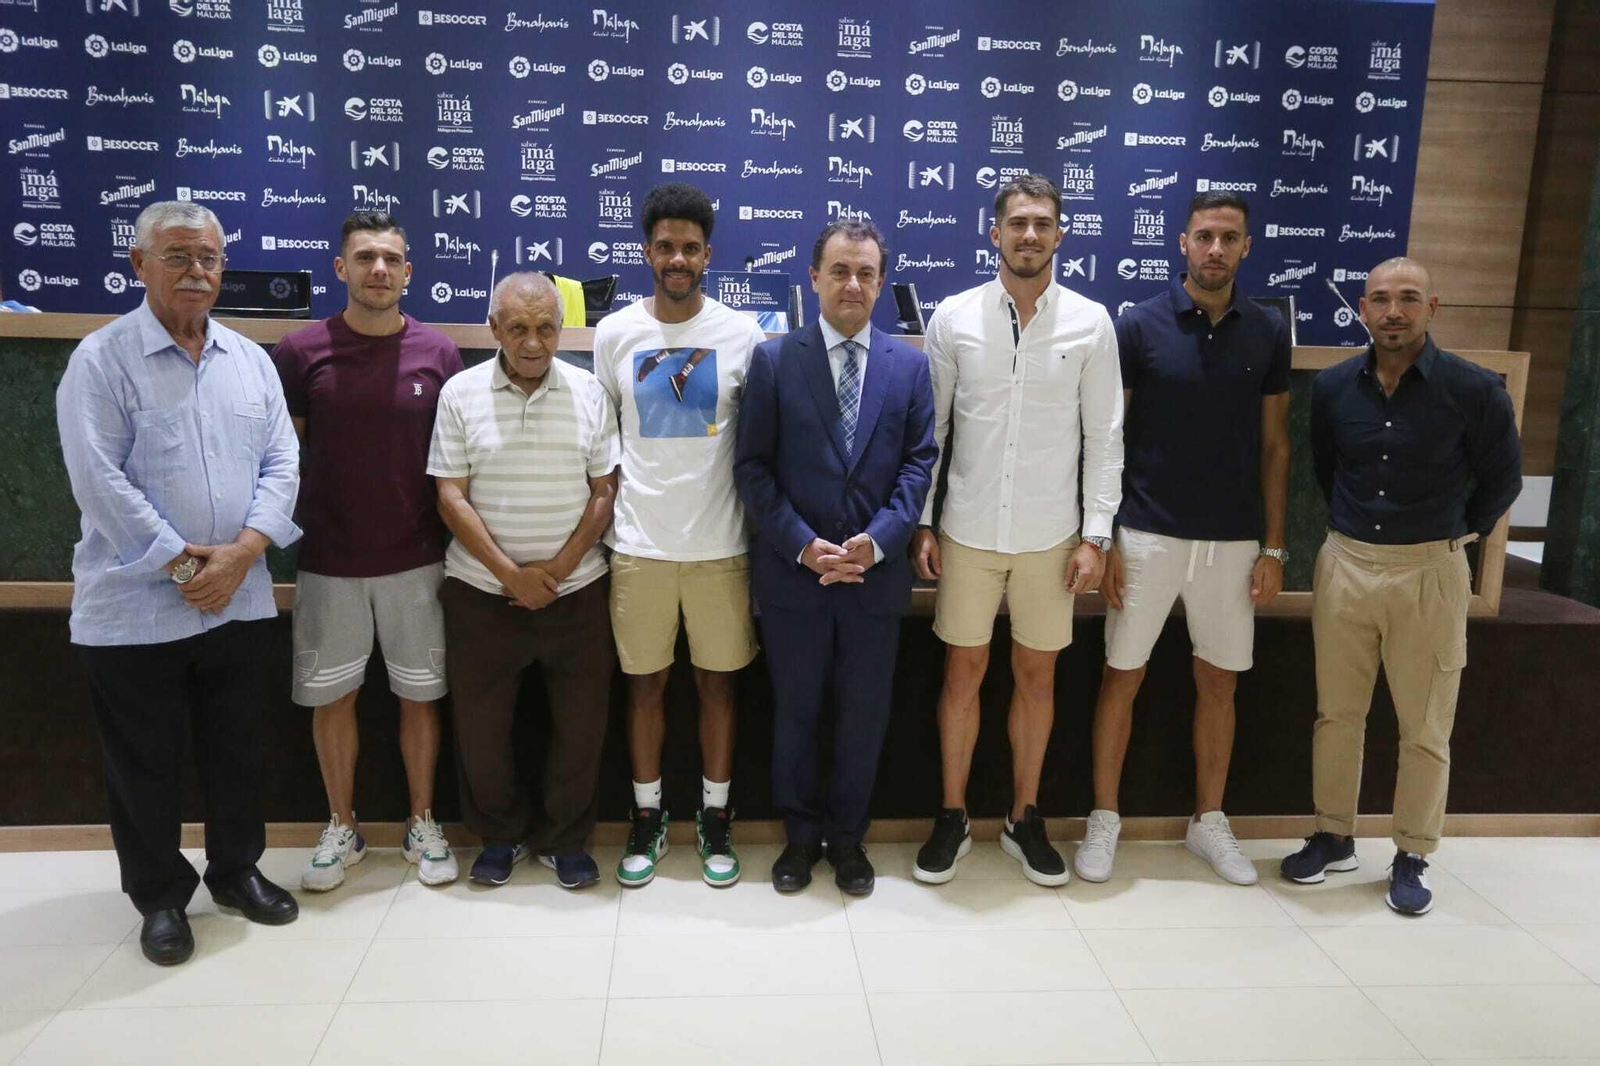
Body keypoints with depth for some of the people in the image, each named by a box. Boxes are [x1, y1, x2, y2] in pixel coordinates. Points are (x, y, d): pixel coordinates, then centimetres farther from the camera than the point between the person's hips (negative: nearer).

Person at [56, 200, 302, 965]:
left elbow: (281, 464, 3)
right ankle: (160, 896, 26)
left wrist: (241, 553, -11)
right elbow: (98, 480, -13)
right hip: (134, 608, -4)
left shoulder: (250, 360, 8)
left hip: (239, 602, 4)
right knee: (145, 764, 9)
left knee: (235, 750, 15)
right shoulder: (102, 359, -6)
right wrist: (181, 563, -15)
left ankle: (236, 870, 33)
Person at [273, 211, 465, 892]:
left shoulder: (438, 353, -2)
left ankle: (422, 824, 26)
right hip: (327, 563, 0)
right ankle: (342, 829, 29)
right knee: (332, 697, 11)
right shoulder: (300, 352, -4)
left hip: (416, 562, 0)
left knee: (419, 694, 9)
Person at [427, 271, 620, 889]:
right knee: (481, 723, 9)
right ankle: (499, 835, 31)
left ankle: (564, 839, 26)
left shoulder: (589, 392, 1)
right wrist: (510, 573, -12)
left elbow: (605, 490, 2)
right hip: (482, 591, -1)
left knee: (582, 722, 6)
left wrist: (560, 565, -9)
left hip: (574, 589, 1)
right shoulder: (461, 393, -3)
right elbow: (452, 498, -5)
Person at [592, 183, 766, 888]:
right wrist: (604, 515, 8)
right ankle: (647, 817, 27)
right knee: (645, 684, 10)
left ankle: (715, 818, 25)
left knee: (716, 683, 9)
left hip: (720, 542, 0)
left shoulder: (741, 334, -1)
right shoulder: (614, 334, 2)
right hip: (639, 543, 1)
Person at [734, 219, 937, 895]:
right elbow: (753, 467, -3)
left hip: (877, 573, 1)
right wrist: (802, 545, -13)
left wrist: (878, 541, -13)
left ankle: (847, 836, 30)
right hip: (793, 574, -1)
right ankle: (801, 835, 30)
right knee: (794, 713, 12)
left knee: (864, 714, 11)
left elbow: (919, 462, 1)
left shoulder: (909, 366, 5)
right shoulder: (774, 360, 0)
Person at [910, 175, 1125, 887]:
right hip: (967, 531, 0)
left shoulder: (1090, 322, -1)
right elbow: (928, 428, 2)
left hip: (1050, 535, 1)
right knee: (963, 673, 8)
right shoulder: (954, 317, -2)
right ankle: (952, 819, 24)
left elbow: (1104, 436, 0)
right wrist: (918, 523, -2)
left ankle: (1024, 820, 28)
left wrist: (1095, 534, -5)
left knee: (1037, 676, 11)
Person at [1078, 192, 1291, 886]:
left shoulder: (1268, 333, 3)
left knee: (1218, 682, 12)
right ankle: (1104, 820, 19)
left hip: (1233, 542, 3)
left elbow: (1274, 446, 7)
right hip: (1147, 536, -2)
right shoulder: (1138, 326, -5)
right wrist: (1103, 538, -8)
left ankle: (1209, 823, 28)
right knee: (1122, 676, 5)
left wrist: (1273, 548, 3)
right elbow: (1106, 439, -3)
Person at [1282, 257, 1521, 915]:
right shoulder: (1333, 387, 1)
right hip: (1345, 564, 3)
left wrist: (1453, 537, 9)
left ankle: (1412, 857, 21)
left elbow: (1502, 479, 5)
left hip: (1429, 573, -3)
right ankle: (1333, 837, 26)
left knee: (1425, 728, 6)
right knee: (1336, 714, 11)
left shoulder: (1473, 390, -8)